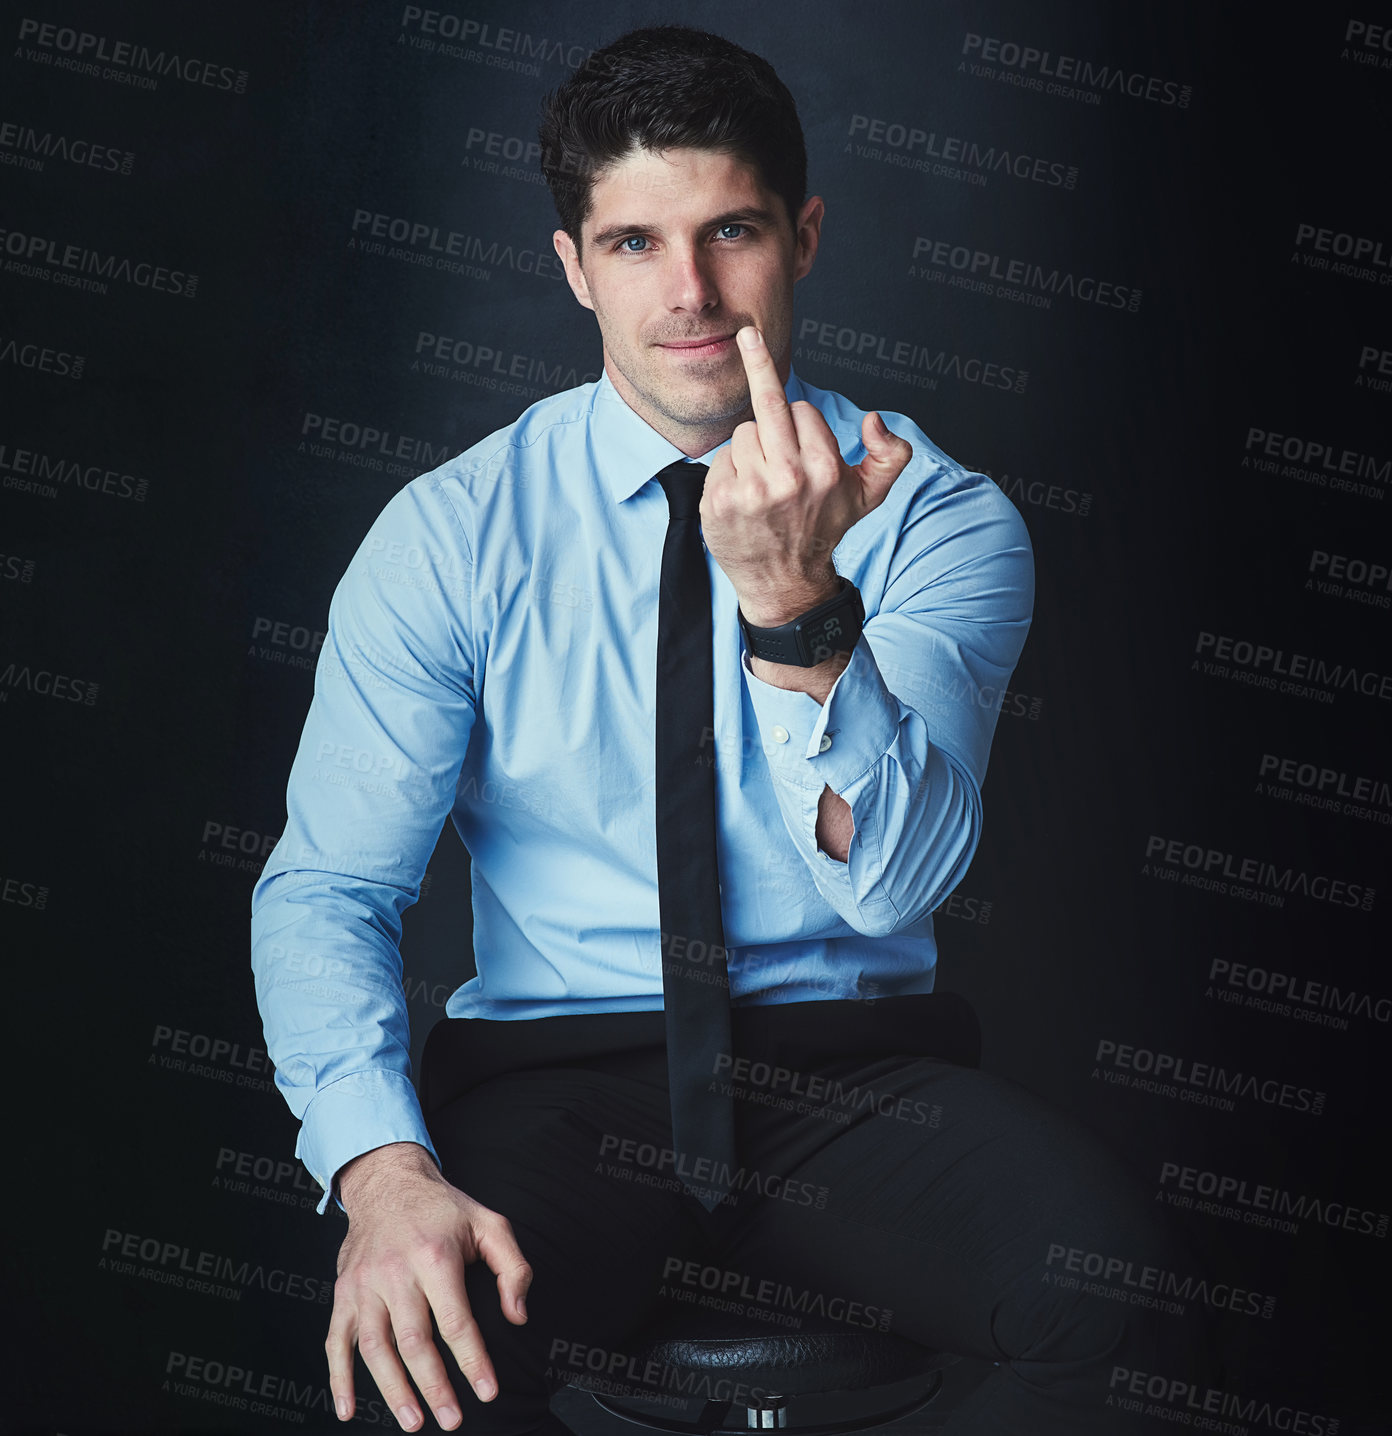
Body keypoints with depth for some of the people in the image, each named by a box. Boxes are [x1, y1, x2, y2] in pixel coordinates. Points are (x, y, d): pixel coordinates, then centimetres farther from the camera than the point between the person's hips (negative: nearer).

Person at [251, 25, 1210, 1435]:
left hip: (856, 1073, 1)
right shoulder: (450, 534, 0)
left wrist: (797, 601, -31)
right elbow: (325, 887, -5)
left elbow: (897, 877, -14)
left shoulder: (944, 518, -1)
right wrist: (384, 1169, -23)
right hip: (555, 1073, -1)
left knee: (1113, 1294, -28)